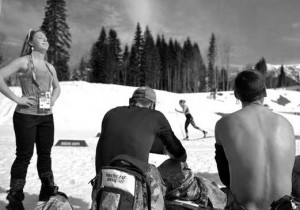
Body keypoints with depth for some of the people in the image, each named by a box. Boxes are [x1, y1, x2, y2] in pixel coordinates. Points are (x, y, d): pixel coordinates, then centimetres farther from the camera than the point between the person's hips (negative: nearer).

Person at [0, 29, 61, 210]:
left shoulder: (50, 67, 14)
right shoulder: (23, 61, -5)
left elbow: (57, 87, 29)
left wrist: (53, 100, 11)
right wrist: (16, 99, -16)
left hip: (46, 116, 6)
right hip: (26, 115, -6)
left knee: (45, 154, 12)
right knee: (24, 156, -1)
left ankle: (47, 193, 26)